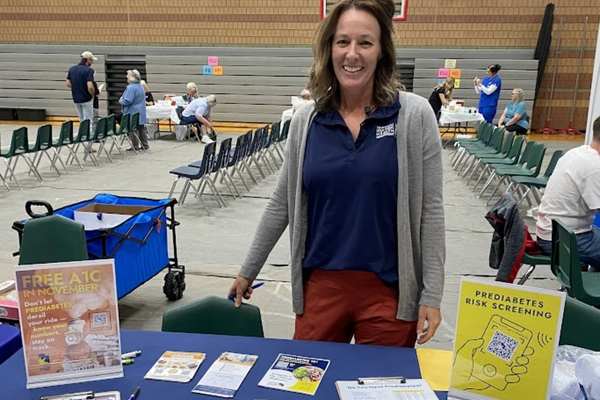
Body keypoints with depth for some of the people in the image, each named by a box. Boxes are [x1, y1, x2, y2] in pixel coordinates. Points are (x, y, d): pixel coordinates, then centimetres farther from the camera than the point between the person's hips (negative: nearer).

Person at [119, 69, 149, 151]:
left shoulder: (131, 87, -19)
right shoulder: (140, 87, 11)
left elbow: (127, 101, -25)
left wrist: (121, 101, -4)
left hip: (132, 113, -9)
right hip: (141, 113, 9)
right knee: (141, 128, 13)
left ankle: (135, 146, 3)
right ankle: (145, 145, 18)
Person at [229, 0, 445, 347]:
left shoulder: (415, 114, -8)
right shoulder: (306, 120, 0)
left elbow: (430, 210, -6)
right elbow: (282, 203, 7)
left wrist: (432, 294, -7)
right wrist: (248, 271, 11)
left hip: (390, 289, -2)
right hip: (320, 285, 2)